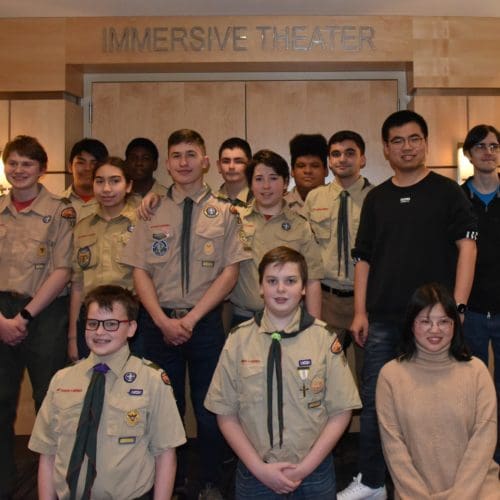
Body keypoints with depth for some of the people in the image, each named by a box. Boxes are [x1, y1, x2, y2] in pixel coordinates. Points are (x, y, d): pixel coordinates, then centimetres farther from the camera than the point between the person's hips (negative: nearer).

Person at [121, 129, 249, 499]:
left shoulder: (223, 212, 2)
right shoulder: (152, 213, 6)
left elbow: (230, 272, -4)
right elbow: (140, 271, 2)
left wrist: (191, 318, -12)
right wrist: (163, 320, -11)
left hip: (206, 321, -1)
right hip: (159, 322, 1)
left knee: (208, 407, 7)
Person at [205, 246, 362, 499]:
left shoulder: (325, 338, -9)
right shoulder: (238, 339, -7)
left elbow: (340, 412, -5)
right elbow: (226, 414, -3)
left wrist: (305, 468, -9)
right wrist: (258, 468, -9)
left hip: (314, 472, 0)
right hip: (254, 474, 1)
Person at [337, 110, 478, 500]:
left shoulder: (447, 192, 1)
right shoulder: (376, 198, 10)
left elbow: (467, 248, -6)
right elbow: (363, 258, 10)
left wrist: (456, 307, -14)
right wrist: (360, 312, 3)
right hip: (383, 320, 3)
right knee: (374, 401, 8)